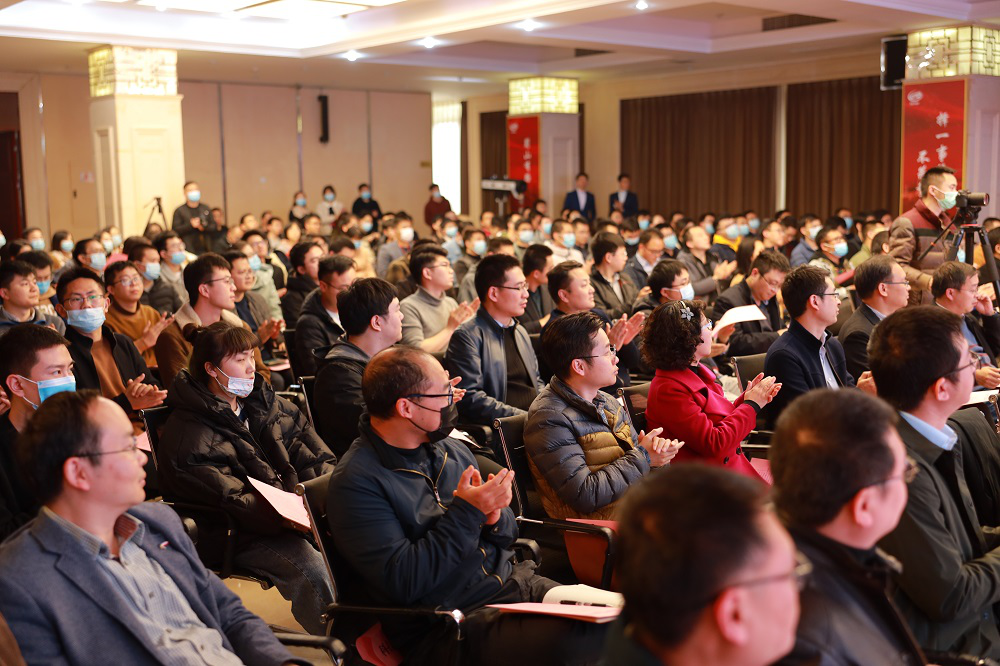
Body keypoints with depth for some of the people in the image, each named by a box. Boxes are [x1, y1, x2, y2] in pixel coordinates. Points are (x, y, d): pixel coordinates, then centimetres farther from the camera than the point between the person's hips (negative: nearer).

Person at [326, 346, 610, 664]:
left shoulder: (452, 450, 9)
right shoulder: (355, 482, -12)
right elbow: (402, 583, -19)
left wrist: (495, 516, -7)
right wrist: (465, 513, -19)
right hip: (446, 625, -7)